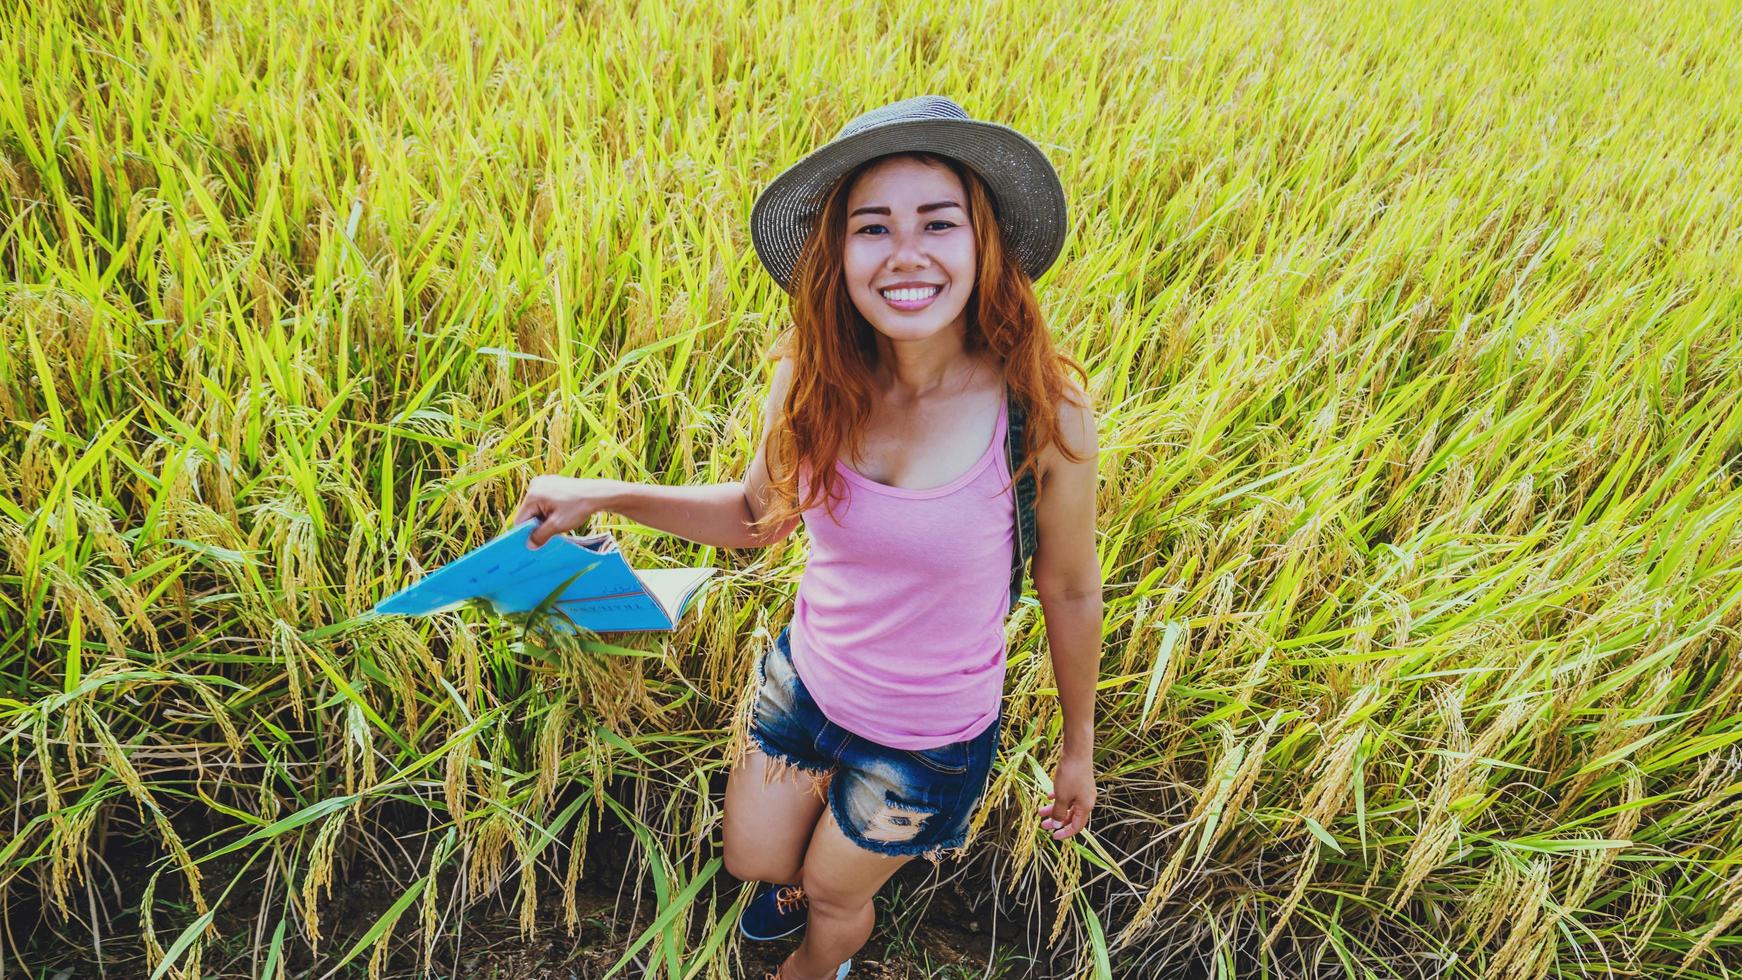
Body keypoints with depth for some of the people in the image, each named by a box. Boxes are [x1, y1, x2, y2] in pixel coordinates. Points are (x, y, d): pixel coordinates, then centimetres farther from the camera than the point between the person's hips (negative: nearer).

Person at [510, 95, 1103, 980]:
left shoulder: (1041, 410, -28)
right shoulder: (813, 377, -18)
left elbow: (1071, 592, -12)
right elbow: (758, 514, 1)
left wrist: (1077, 748, 1)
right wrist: (606, 495, -10)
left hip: (929, 735, -3)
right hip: (804, 676, 3)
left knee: (833, 894, 23)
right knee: (754, 862, 26)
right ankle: (805, 874, 66)